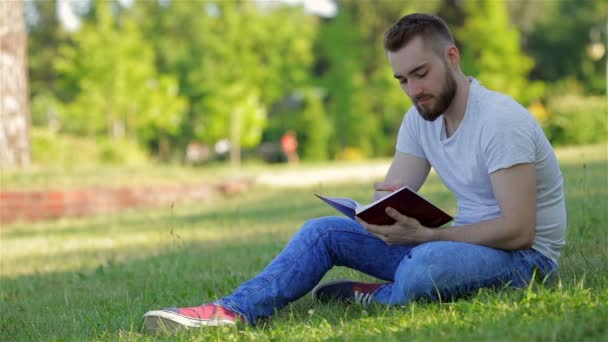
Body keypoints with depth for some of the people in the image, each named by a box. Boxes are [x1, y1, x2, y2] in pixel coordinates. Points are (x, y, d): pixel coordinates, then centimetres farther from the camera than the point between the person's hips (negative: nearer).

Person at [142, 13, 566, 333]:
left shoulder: (500, 121, -20)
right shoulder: (420, 118, 5)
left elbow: (517, 231, -25)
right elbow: (391, 196, 2)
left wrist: (423, 234, -29)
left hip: (523, 258, -8)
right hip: (460, 241, 8)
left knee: (425, 263, -39)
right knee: (325, 231, -1)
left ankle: (369, 302, -6)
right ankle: (232, 313, -16)